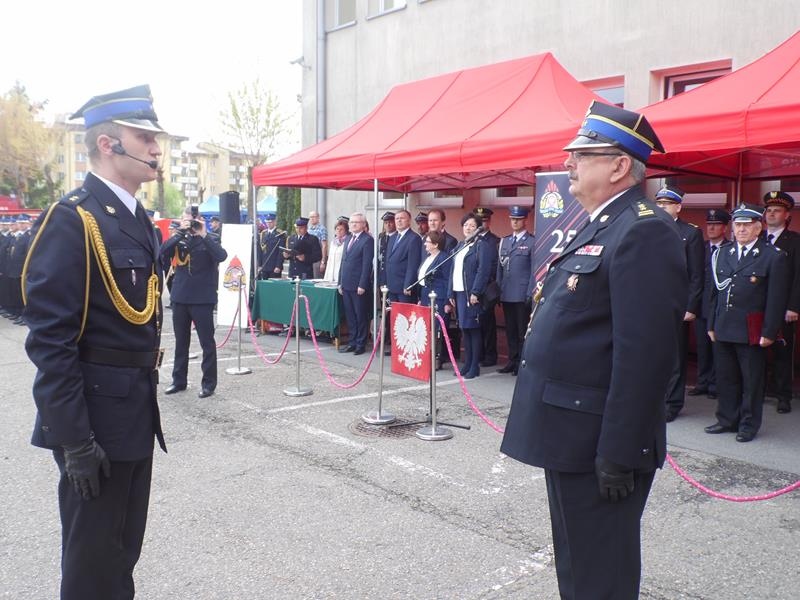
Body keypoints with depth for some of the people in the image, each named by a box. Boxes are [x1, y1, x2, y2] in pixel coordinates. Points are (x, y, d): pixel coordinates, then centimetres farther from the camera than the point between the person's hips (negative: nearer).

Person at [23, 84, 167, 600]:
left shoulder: (138, 220, 10)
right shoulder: (70, 220, -17)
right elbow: (49, 340, -20)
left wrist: (146, 397, 16)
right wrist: (75, 440, -21)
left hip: (136, 415, 8)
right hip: (94, 419, -8)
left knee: (124, 548, 22)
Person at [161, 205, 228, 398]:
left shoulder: (209, 239, -2)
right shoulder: (179, 237, 7)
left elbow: (221, 256, -20)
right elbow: (163, 252, -10)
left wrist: (204, 235, -22)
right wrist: (180, 231, -17)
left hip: (202, 298, -4)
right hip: (180, 296, 4)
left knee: (207, 342, 1)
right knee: (180, 341, 13)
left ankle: (209, 383, 10)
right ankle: (179, 380, 24)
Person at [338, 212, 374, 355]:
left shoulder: (367, 240, -9)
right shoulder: (348, 238, 16)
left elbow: (367, 264, -14)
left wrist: (362, 285, -17)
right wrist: (340, 282, 13)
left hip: (359, 286, -7)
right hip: (347, 284, 7)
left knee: (361, 316, 2)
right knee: (350, 316, 12)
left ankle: (361, 344, 11)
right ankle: (353, 342, 21)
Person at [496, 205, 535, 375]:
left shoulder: (532, 242, -3)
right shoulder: (504, 241, 14)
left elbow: (534, 270, -7)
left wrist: (530, 294, -11)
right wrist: (498, 290, 8)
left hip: (522, 295, -5)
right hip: (506, 294, 5)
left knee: (523, 331, 1)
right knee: (510, 330, 11)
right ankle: (512, 361, 19)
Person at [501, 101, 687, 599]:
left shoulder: (644, 231, -18)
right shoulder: (598, 226, 14)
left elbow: (645, 353, -24)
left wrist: (618, 454, -23)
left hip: (598, 443, -10)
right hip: (570, 434, 10)